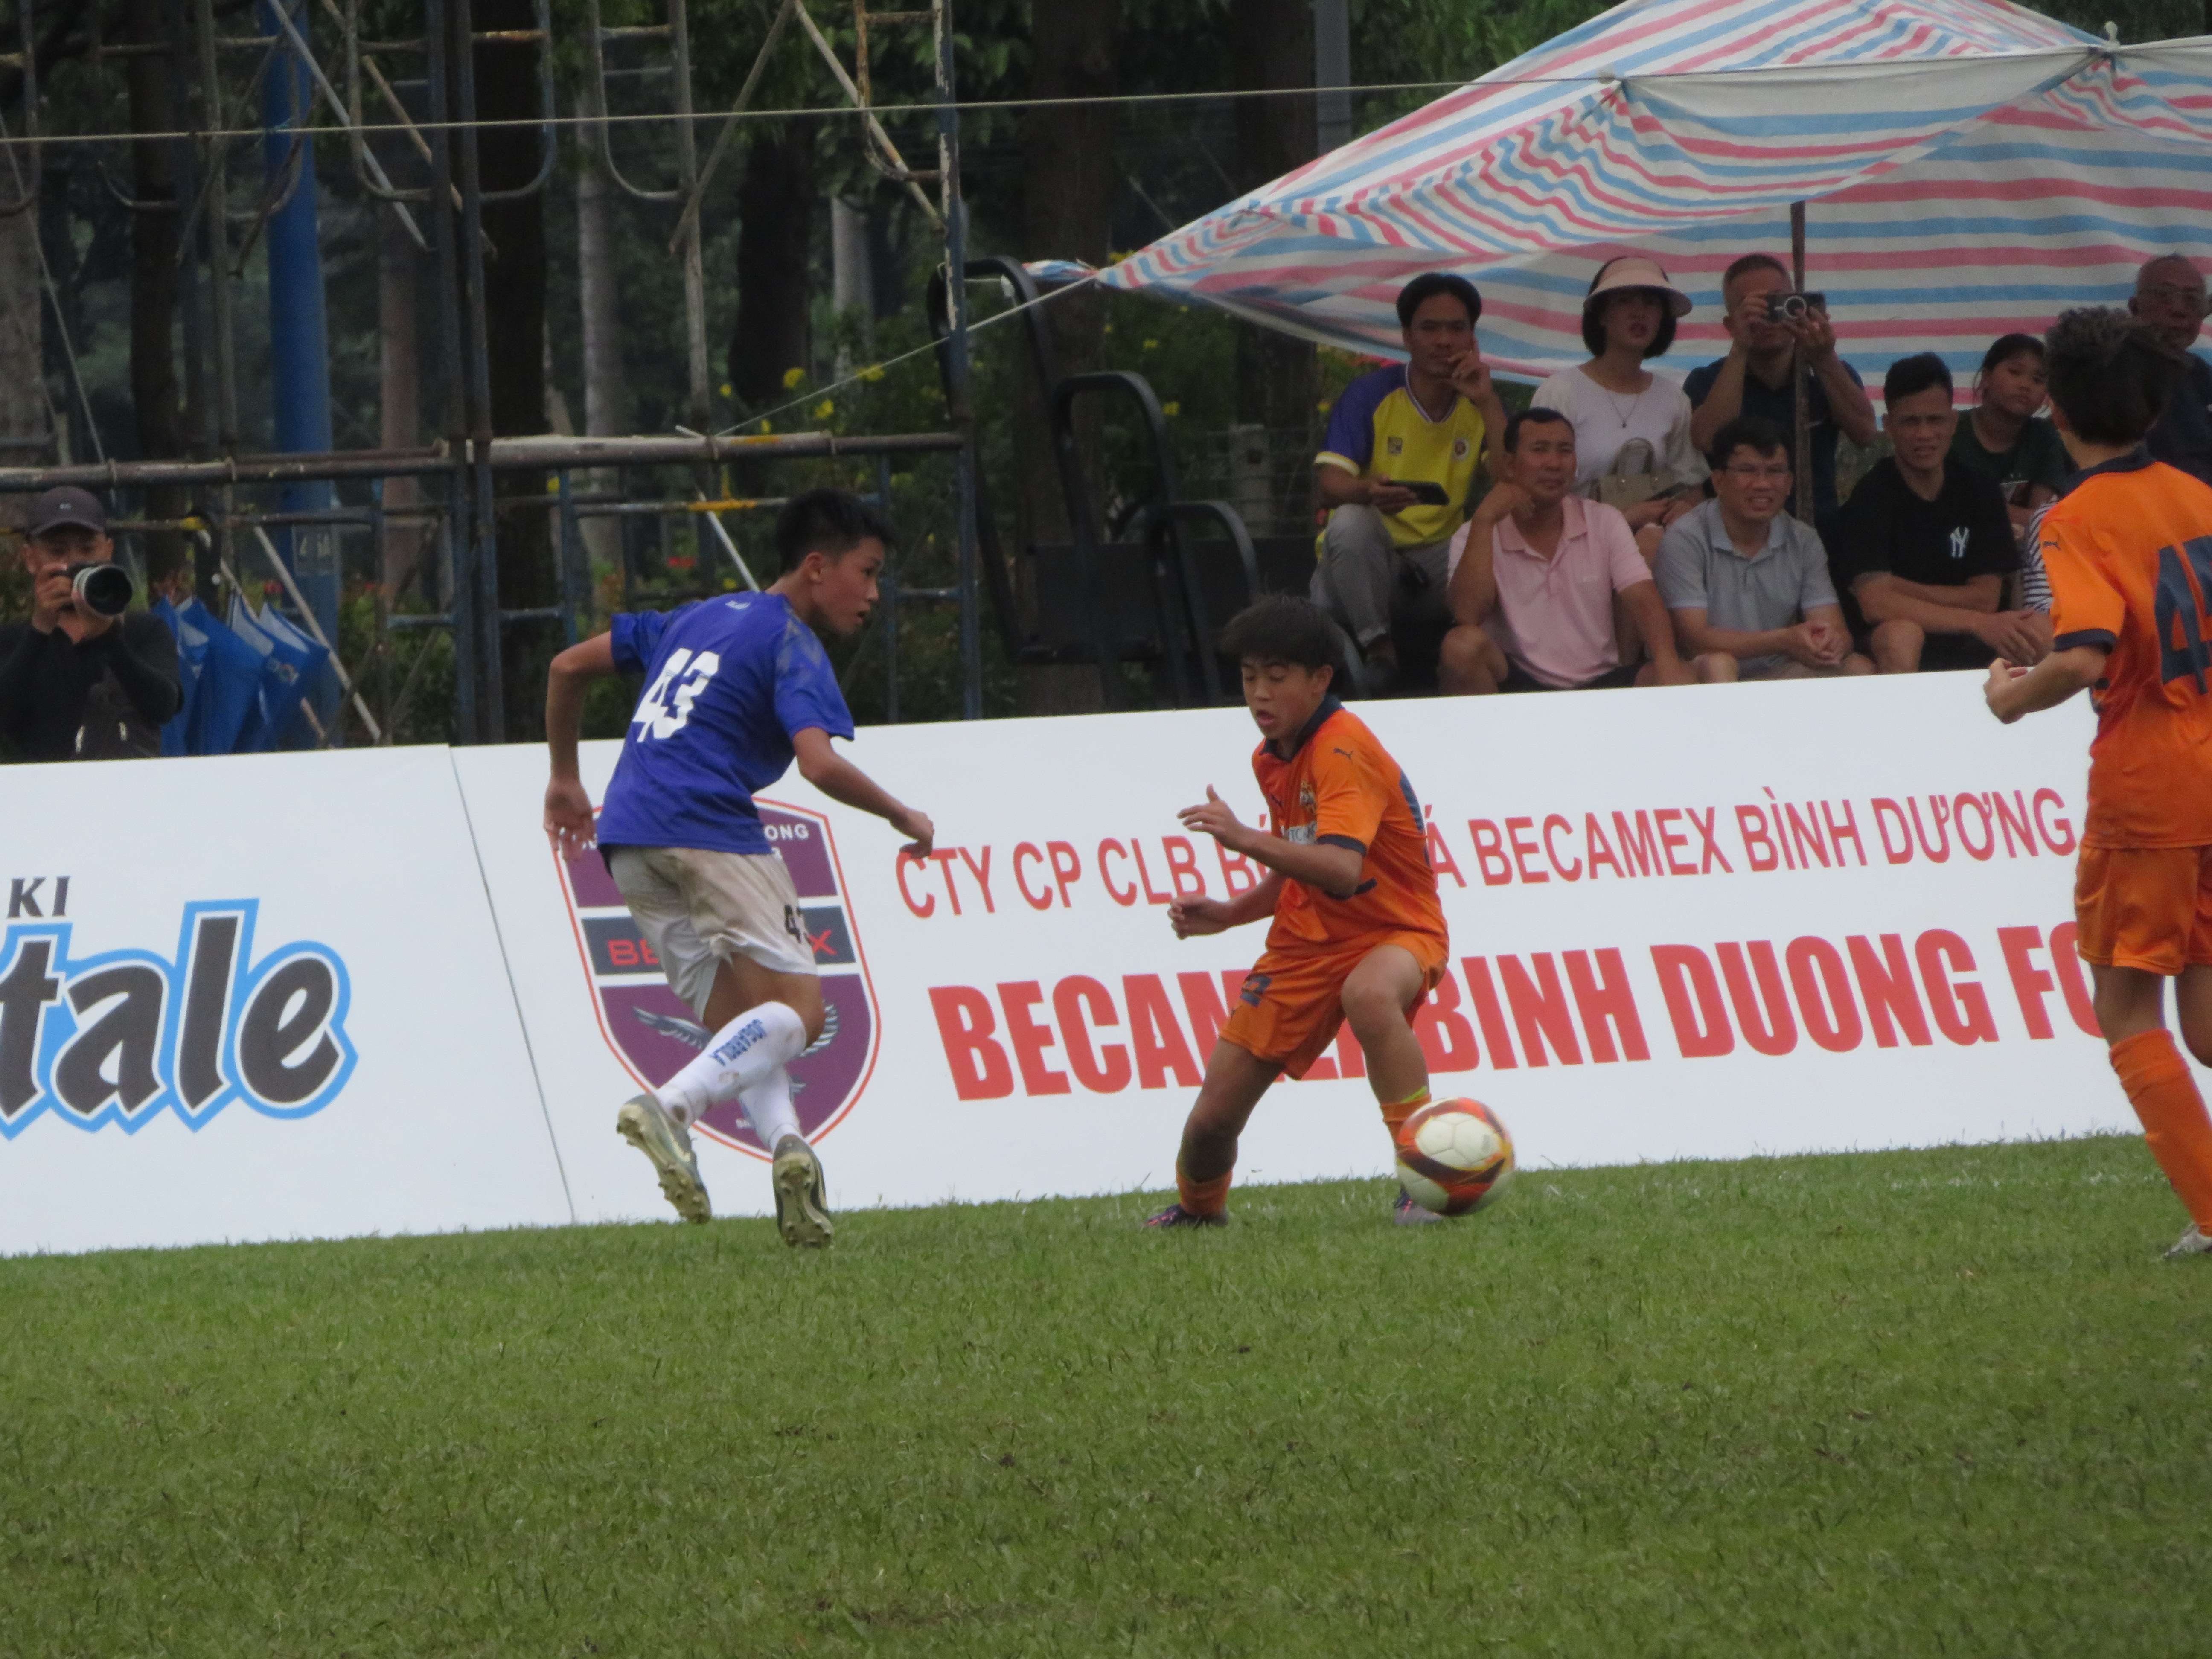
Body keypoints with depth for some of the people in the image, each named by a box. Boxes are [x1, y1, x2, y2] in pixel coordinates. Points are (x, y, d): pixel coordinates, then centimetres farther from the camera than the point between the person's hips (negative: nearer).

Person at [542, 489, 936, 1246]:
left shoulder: (700, 617, 23)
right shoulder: (791, 644, -1)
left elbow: (569, 666, 26)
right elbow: (820, 764, -16)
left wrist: (566, 779, 35)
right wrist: (903, 817, 0)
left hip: (629, 844, 8)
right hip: (708, 833, -8)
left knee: (737, 1025, 8)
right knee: (796, 1010, -6)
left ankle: (785, 1141, -18)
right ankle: (671, 1105, -27)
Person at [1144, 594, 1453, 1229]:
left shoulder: (1342, 749, -21)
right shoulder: (1272, 759, 6)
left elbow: (1341, 869, -35)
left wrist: (1247, 840, -44)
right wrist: (1229, 914, 6)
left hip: (1394, 931, -7)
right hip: (1307, 940, 7)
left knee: (1369, 994, -45)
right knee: (1214, 1114, 2)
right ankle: (1196, 1210, 37)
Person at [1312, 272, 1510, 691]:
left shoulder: (1479, 402, 7)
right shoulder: (1370, 394, -2)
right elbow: (1330, 485, -15)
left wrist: (1488, 402, -14)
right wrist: (1370, 493, -39)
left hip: (1442, 560, 2)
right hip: (1369, 562, -2)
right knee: (1350, 521, -36)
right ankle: (1378, 651, -23)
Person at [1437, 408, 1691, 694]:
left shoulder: (1606, 523, 10)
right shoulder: (1477, 537, 3)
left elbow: (1643, 601, -4)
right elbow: (1468, 615, -16)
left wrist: (1667, 661, -26)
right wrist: (1484, 520, -14)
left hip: (1599, 686, 2)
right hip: (1518, 686, -2)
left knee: (1680, 681, -27)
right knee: (1463, 645, -33)